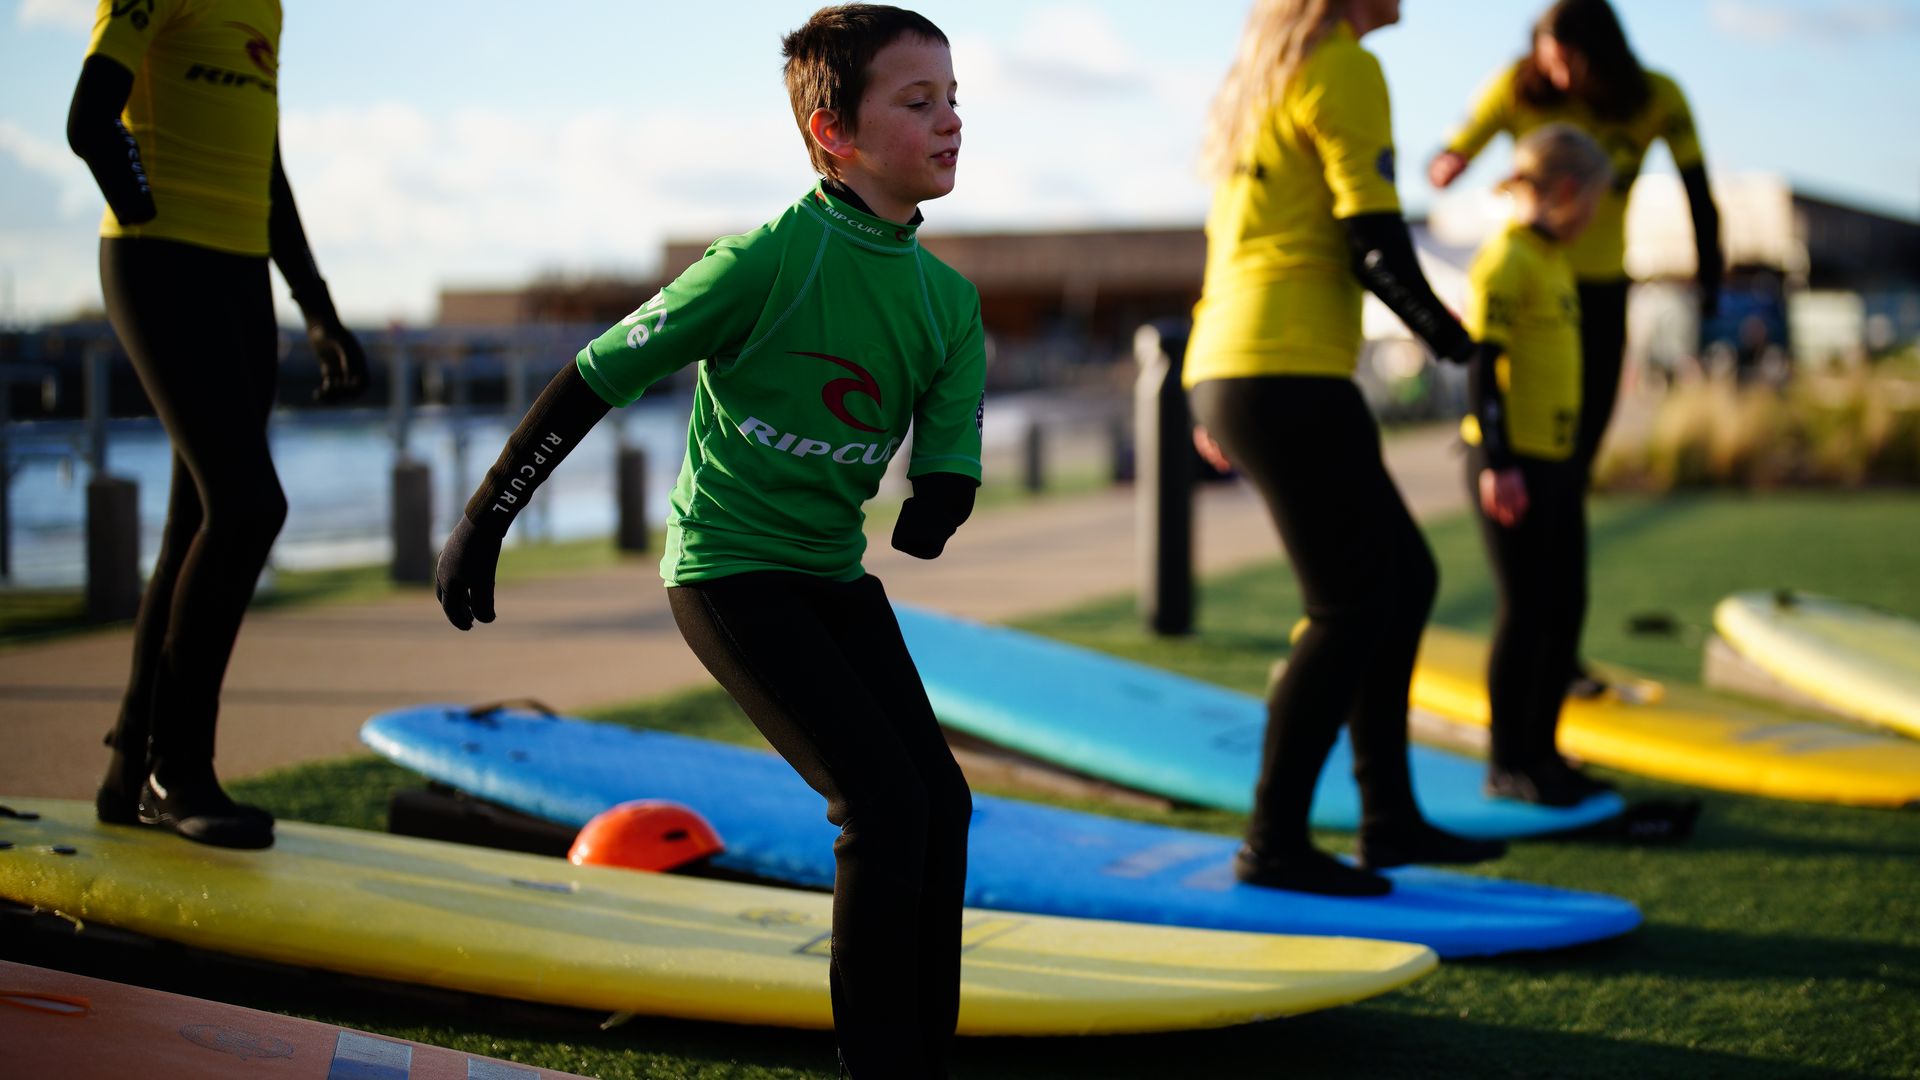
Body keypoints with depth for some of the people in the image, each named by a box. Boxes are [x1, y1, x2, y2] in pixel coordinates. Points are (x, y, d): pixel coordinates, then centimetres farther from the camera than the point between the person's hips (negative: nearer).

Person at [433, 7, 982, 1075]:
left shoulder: (950, 301, 1)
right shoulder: (769, 260, -20)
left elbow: (946, 478, -1)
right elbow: (597, 377, -14)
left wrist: (931, 512, -25)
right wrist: (484, 522, -10)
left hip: (834, 573, 7)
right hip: (729, 570, -7)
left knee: (942, 799, 2)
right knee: (884, 804, -15)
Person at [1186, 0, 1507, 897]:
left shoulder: (1258, 76, 21)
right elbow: (1373, 238, -13)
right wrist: (1449, 337, 0)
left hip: (1230, 373, 10)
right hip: (1292, 377, -10)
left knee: (1405, 576, 15)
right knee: (1351, 609, -5)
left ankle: (1389, 816, 19)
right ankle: (1273, 841, -2)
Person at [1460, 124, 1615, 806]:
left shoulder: (1555, 262, 16)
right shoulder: (1504, 261, -13)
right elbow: (1482, 365, -18)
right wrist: (1497, 462, -23)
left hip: (1554, 461, 9)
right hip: (1509, 462, -9)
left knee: (1565, 607, 11)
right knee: (1524, 609, -4)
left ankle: (1541, 751, 21)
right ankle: (1507, 763, 5)